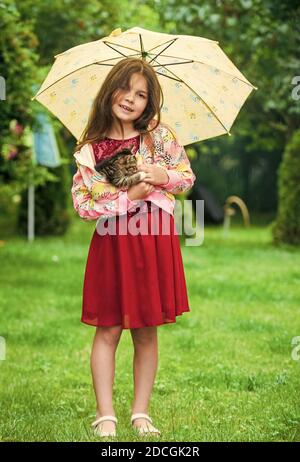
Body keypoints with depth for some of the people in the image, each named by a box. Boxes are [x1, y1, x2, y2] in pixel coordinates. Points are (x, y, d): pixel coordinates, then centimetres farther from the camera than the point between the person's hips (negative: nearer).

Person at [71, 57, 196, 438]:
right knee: (108, 329, 0)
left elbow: (188, 178, 9)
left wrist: (163, 176, -12)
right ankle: (105, 417, 5)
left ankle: (141, 413, 15)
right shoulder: (90, 149, -2)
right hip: (112, 243, -1)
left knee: (146, 332, 7)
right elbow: (82, 204, -7)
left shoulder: (159, 135, 1)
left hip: (155, 242, 1)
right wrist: (128, 197, -15)